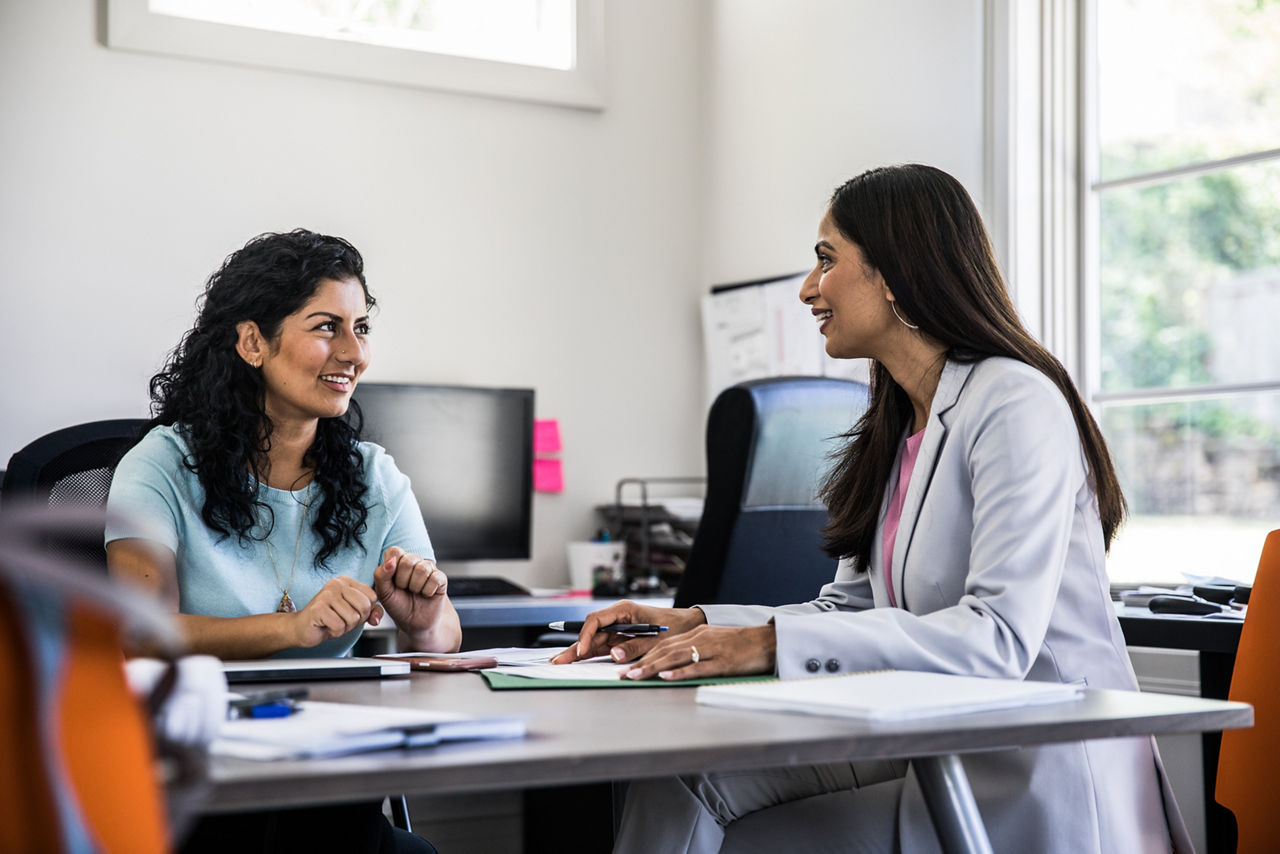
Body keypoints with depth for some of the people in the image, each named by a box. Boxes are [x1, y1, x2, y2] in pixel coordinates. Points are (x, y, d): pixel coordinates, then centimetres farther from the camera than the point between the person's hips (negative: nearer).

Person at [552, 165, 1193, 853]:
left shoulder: (1017, 405, -14)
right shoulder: (896, 427, 16)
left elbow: (999, 637, -24)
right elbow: (848, 609, 14)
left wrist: (772, 643, -27)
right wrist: (693, 626, -1)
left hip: (1038, 780, -8)